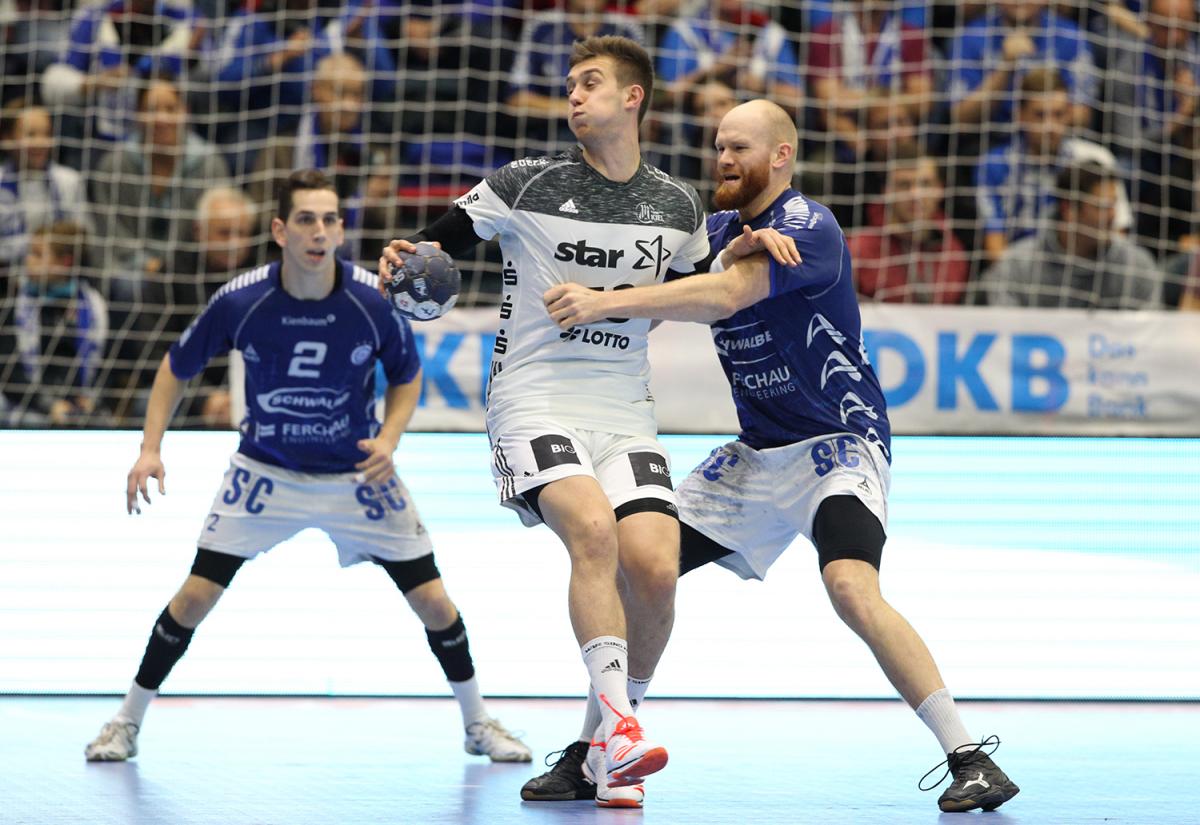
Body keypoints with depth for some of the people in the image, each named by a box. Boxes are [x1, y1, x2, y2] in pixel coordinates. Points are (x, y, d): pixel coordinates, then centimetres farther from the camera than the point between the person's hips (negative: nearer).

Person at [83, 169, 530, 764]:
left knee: (432, 600, -3)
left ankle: (477, 722, 19)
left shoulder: (372, 300, -19)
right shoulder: (241, 301, -20)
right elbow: (177, 367, -3)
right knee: (196, 595, -9)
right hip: (264, 470, 0)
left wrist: (388, 439, -16)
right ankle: (127, 721, 9)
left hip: (358, 473, 1)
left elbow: (406, 375, 1)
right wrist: (150, 449, -13)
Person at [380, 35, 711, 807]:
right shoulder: (526, 186, -1)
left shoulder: (678, 205, 9)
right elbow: (437, 241, 5)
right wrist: (404, 259, -17)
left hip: (626, 413, 3)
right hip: (534, 402, -3)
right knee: (592, 528, -31)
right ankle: (618, 723, -30)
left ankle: (612, 745, 7)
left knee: (654, 570, -15)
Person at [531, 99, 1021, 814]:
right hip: (756, 454, 8)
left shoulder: (809, 229, -18)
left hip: (839, 445, -8)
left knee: (852, 587, -30)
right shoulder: (718, 230, 9)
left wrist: (604, 302, -36)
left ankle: (971, 759, -24)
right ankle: (595, 748, 15)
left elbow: (725, 295, -31)